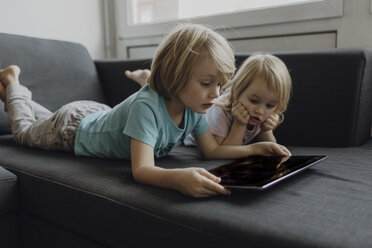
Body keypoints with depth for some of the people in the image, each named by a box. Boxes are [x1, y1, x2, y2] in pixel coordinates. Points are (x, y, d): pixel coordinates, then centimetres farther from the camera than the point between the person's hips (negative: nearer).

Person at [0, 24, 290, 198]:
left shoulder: (192, 107, -23)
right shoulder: (146, 106, -46)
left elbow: (212, 150, -14)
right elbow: (142, 170, -53)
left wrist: (253, 148, -28)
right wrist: (179, 178, -74)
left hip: (100, 114, 6)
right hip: (74, 127, -5)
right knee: (25, 130, 26)